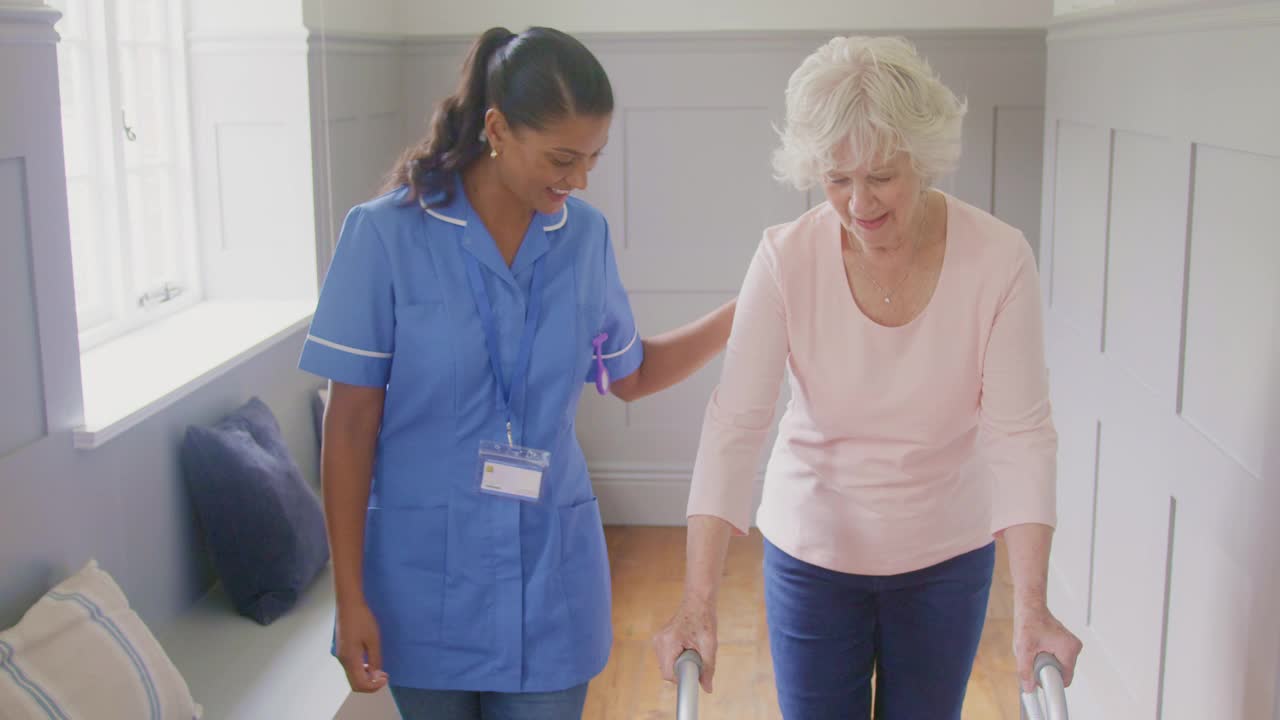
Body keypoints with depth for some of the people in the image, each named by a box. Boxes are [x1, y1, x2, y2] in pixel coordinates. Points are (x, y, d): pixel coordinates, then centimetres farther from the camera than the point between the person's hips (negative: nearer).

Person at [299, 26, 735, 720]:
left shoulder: (585, 235, -1)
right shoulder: (386, 234, -12)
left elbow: (631, 374, 15)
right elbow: (351, 427, -8)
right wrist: (350, 596, -8)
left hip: (548, 575, 3)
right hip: (425, 580, -2)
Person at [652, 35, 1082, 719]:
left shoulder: (998, 259, -18)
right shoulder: (787, 257, -18)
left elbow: (1019, 432, -19)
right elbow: (734, 424, -21)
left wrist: (1030, 605, -28)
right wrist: (697, 603, -28)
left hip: (946, 558, 1)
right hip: (811, 551, 0)